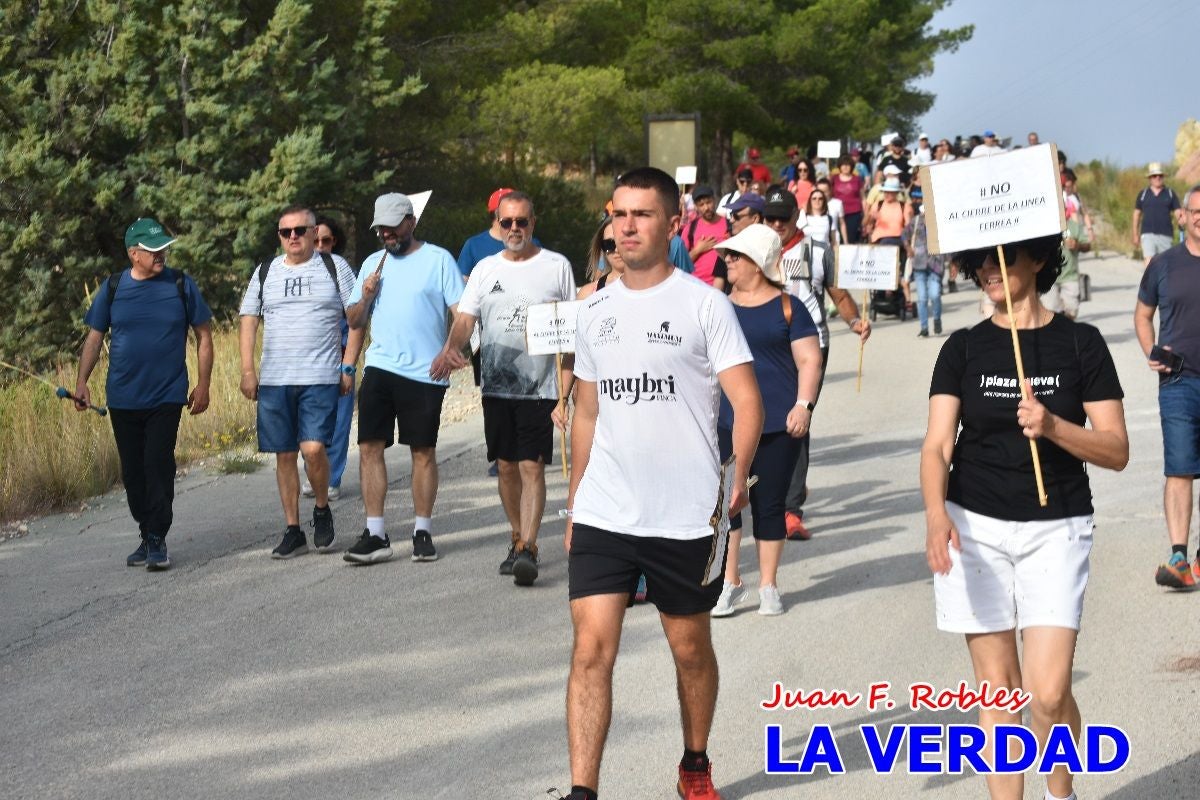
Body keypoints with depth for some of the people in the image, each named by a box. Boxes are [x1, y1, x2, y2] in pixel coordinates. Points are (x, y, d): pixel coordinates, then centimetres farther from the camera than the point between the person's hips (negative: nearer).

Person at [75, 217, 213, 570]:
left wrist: (203, 385, -1)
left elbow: (204, 336, 4)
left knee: (158, 465, -11)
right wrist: (81, 381, -2)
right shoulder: (113, 288, 4)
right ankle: (147, 536, 21)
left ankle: (157, 539, -5)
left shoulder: (181, 285, 0)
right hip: (122, 398, 3)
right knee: (132, 472, 8)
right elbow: (94, 337, 9)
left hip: (166, 397, -2)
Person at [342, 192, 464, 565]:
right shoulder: (372, 264, 14)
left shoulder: (438, 260, 0)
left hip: (425, 372, -4)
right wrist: (366, 296, -3)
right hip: (380, 367, 4)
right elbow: (354, 321, 17)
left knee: (423, 451, 4)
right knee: (369, 447, -5)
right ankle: (376, 535, -2)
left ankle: (422, 532, 14)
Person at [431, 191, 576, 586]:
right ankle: (518, 539, 23)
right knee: (507, 466, 10)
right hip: (496, 386, 4)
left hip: (539, 387, -4)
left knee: (532, 466, -11)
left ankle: (527, 548, -16)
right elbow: (465, 317, 2)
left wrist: (571, 383, 0)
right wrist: (451, 348, -20)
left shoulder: (556, 266, 2)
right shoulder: (485, 269, 10)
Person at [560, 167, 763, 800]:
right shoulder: (595, 310, 10)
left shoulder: (702, 303, -4)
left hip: (686, 516, -3)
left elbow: (747, 402, -9)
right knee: (591, 648, -7)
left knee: (690, 648, 12)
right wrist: (574, 504, 15)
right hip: (603, 514, 3)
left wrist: (737, 476, -23)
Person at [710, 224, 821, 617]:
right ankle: (729, 581, 10)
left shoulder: (788, 307, 0)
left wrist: (803, 404, -14)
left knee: (769, 504, 4)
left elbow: (809, 359, -2)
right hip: (726, 423, 3)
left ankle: (768, 586, 15)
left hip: (777, 424, -3)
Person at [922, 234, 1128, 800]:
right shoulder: (963, 349, 4)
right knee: (998, 684, 2)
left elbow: (1116, 450, -3)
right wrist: (936, 514, -24)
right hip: (974, 529, 2)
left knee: (1048, 690, -10)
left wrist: (1053, 426, -21)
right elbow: (937, 445, -5)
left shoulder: (1080, 344, 0)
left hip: (1055, 529, -1)